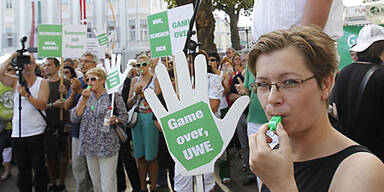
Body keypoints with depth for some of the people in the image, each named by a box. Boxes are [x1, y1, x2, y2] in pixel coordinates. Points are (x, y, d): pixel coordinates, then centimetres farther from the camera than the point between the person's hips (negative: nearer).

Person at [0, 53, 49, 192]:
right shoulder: (16, 82, 8)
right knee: (23, 169, 13)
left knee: (39, 168, 3)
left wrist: (26, 95, -26)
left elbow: (42, 104, -13)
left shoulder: (42, 83, -2)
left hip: (36, 132, -3)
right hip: (18, 133, 3)